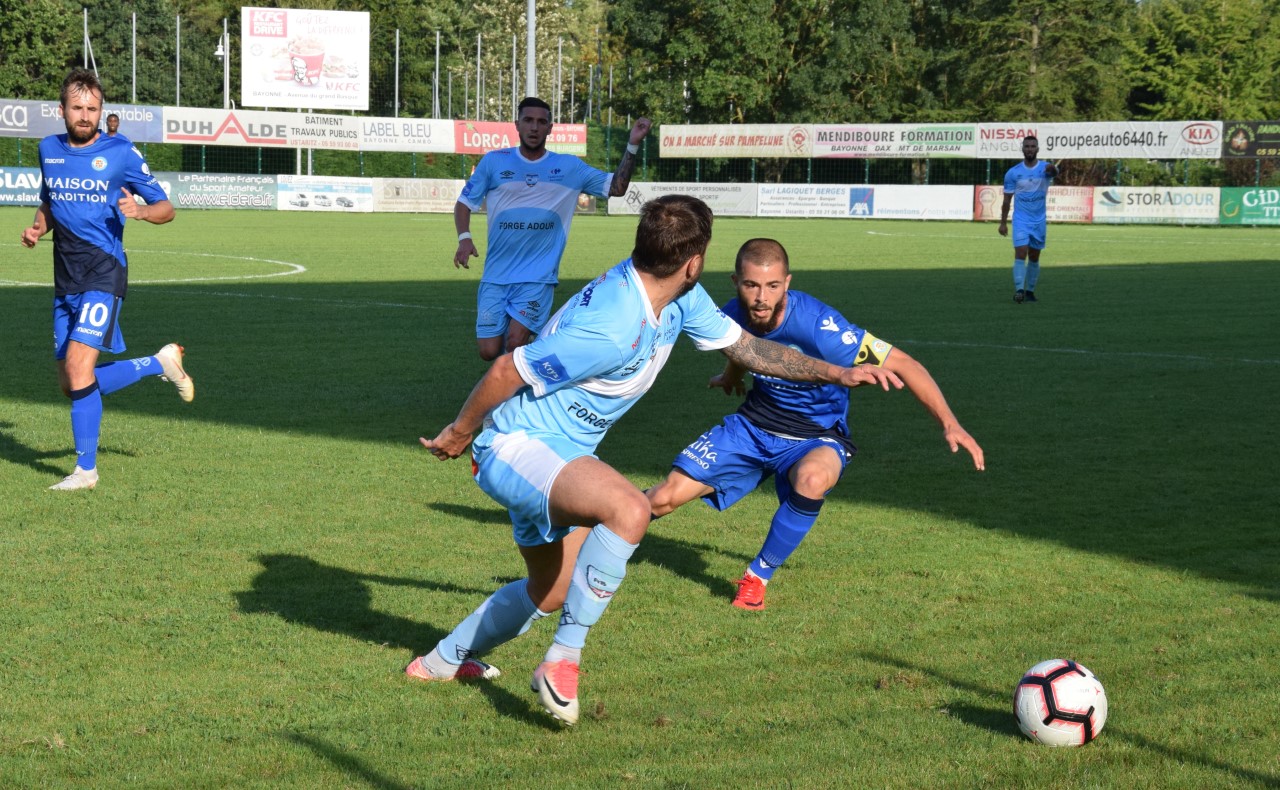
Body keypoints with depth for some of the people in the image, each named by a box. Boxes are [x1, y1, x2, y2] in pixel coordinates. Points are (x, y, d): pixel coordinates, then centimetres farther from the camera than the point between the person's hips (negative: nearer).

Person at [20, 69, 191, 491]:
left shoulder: (121, 152, -5)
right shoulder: (49, 149, 10)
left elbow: (166, 208, -1)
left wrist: (141, 211, -23)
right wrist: (38, 227, 3)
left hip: (104, 274, -6)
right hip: (66, 281, 6)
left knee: (78, 366, -19)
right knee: (71, 384, 7)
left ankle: (86, 469, -6)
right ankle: (160, 363, 28)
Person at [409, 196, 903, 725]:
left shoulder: (679, 300, -4)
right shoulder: (611, 331, -32)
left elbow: (746, 347, 10)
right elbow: (506, 371, -24)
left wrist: (839, 374, 5)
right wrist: (460, 434, -8)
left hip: (559, 458, 10)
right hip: (515, 448, -10)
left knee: (549, 594, 24)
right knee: (629, 508, -36)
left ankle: (443, 661, 47)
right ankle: (563, 660, -26)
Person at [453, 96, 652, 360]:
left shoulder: (569, 167, 4)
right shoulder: (494, 161, 2)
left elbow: (617, 187, 4)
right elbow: (464, 203, 7)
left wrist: (633, 145, -6)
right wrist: (464, 237, -11)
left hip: (538, 277, -1)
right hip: (496, 276, 1)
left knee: (515, 343, -18)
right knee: (489, 351, -3)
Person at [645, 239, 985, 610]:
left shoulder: (817, 325, -31)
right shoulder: (733, 315, -13)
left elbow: (902, 363, -29)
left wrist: (949, 422, -39)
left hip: (816, 439, -4)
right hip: (752, 425, 4)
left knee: (812, 478, -40)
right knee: (664, 497, -4)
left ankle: (758, 577, -15)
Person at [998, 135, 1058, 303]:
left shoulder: (1044, 168, -2)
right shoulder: (1013, 173, 0)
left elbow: (1054, 173, -28)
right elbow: (1007, 199, 5)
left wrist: (1052, 169, -52)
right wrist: (1003, 223, 4)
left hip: (1039, 221, 2)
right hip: (1021, 220, -1)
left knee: (1034, 258, 10)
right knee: (1021, 253, -16)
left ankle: (1030, 291, 21)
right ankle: (1019, 290, -23)